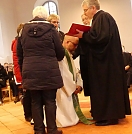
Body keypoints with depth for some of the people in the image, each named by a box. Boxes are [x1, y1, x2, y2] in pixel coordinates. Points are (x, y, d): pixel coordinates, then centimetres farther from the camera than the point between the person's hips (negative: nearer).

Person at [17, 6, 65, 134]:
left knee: (35, 102, 8)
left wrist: (23, 69, 22)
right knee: (50, 101, 4)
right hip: (49, 72, -3)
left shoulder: (24, 30, 7)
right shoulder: (50, 29, -4)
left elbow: (19, 54, 12)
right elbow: (60, 53, 1)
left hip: (30, 71, 3)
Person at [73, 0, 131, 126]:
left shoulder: (103, 17, -14)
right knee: (106, 87, 13)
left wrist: (83, 35, -14)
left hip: (106, 60, -10)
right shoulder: (100, 17, 16)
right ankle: (110, 114, 22)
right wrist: (84, 36, 8)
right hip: (105, 59, 10)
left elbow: (100, 37, -24)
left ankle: (109, 116, 4)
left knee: (105, 87, -4)